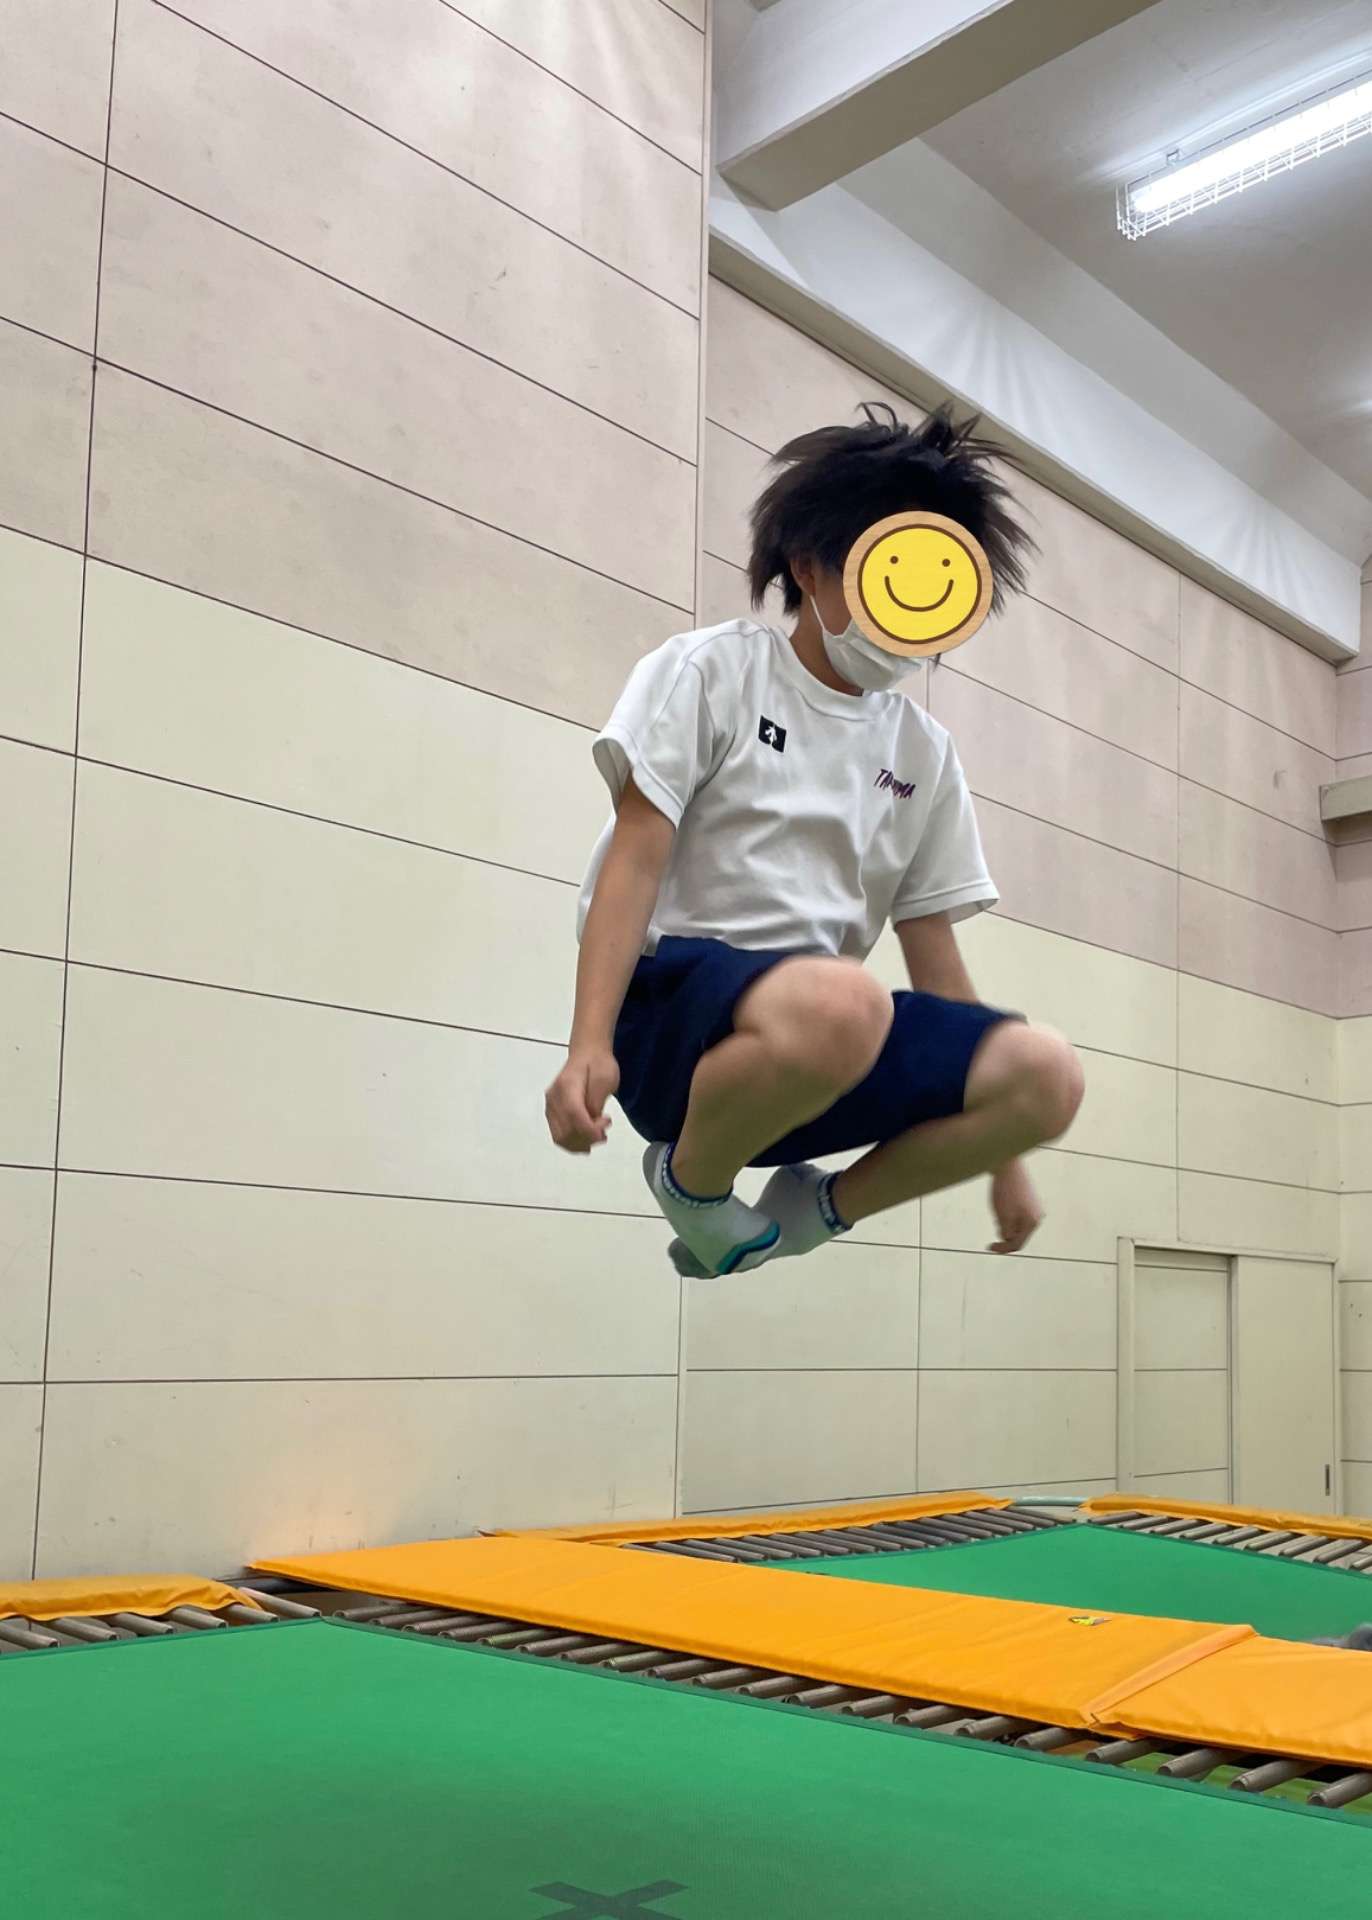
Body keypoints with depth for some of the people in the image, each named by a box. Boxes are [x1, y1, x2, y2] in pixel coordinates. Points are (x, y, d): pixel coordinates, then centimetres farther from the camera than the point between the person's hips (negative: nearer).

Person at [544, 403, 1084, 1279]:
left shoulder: (926, 751, 14)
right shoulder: (711, 670, 2)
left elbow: (931, 942, 15)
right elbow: (634, 861, -7)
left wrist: (1000, 1154, 12)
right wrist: (589, 1049, -21)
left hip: (825, 1016, 5)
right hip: (670, 1000, -5)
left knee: (1045, 1076, -19)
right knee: (838, 1003, -39)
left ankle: (820, 1207, 4)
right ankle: (690, 1178, -7)